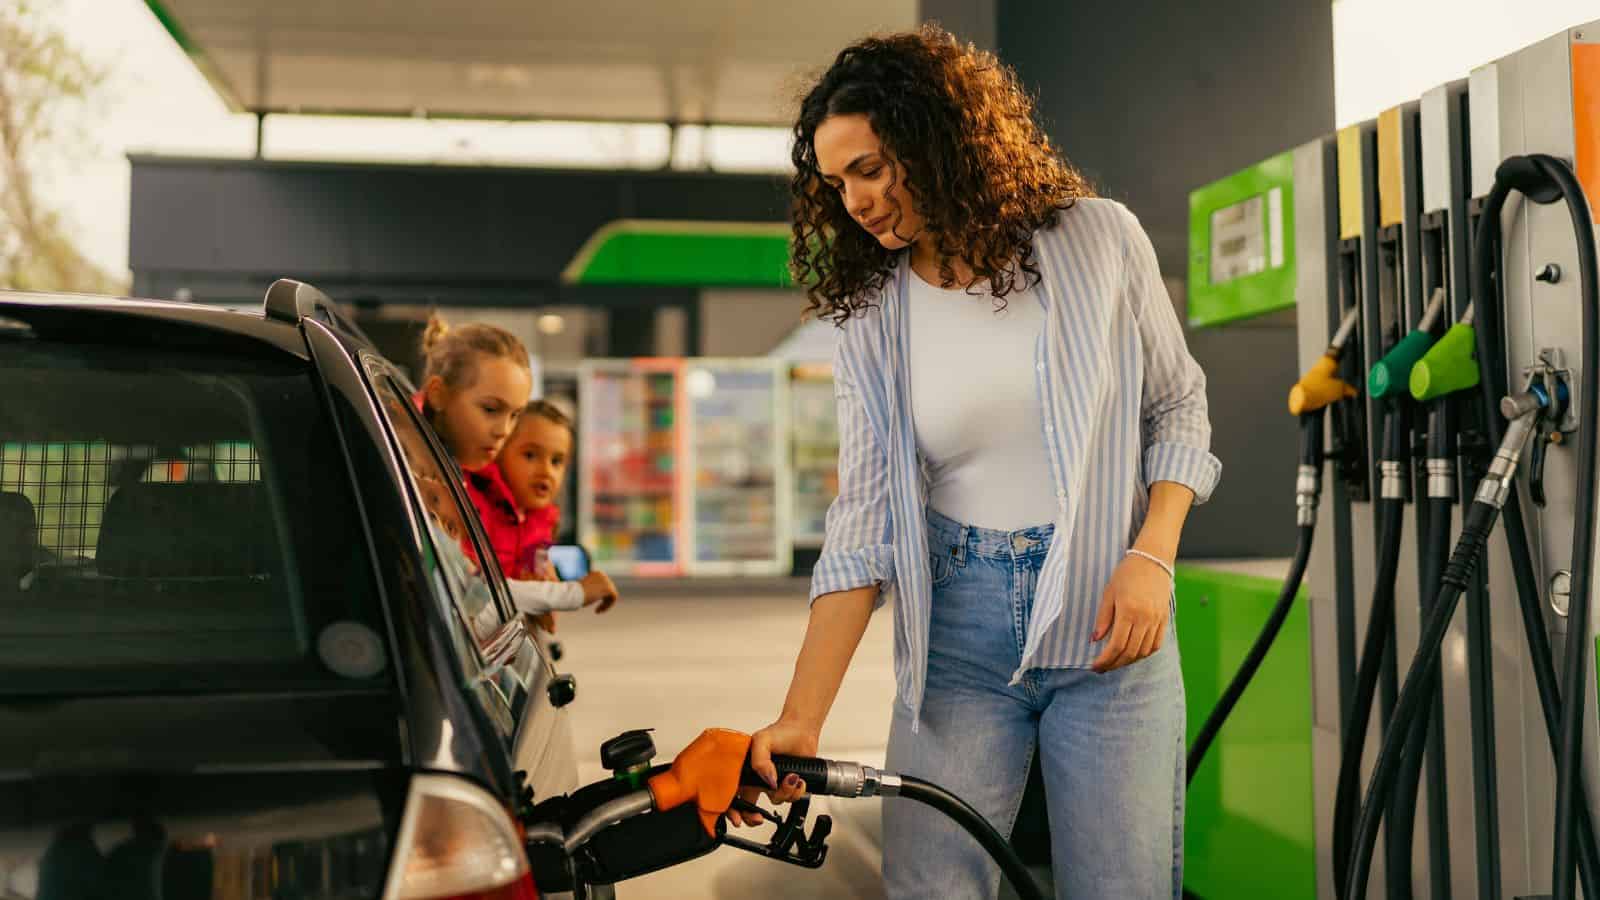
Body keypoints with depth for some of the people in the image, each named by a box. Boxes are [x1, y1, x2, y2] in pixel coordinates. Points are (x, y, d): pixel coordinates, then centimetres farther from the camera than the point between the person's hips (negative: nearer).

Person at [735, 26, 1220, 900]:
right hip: (956, 634, 2)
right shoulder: (870, 323, 2)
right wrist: (801, 717, -9)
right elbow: (863, 530, -1)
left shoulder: (1097, 238, -1)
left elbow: (1177, 408, 7)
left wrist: (1152, 557, -9)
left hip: (1111, 621, -1)